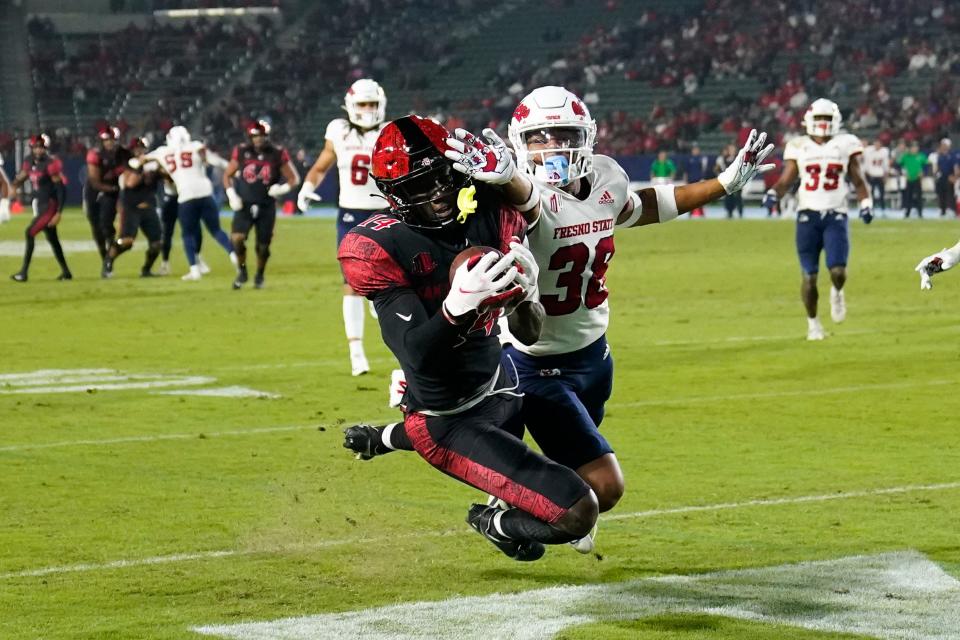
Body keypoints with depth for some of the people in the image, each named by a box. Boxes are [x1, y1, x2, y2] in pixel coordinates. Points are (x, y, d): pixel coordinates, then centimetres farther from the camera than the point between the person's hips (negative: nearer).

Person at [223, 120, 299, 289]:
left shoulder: (277, 154, -5)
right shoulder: (241, 152, -2)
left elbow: (294, 178, 3)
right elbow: (227, 175, 10)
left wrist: (282, 188, -17)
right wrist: (232, 196, -4)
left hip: (267, 207, 0)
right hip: (245, 205, 0)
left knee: (263, 246, 5)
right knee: (237, 238, -19)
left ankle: (259, 276, 30)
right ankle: (242, 271, 4)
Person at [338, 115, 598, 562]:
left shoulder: (490, 212, -12)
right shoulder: (382, 249, -25)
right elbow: (416, 355, -30)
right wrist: (458, 304, -47)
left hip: (497, 380, 8)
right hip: (450, 419, -8)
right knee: (575, 514, -17)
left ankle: (390, 437, 47)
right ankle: (496, 524, 16)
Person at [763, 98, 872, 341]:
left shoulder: (845, 145, 6)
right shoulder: (799, 147, 5)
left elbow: (858, 180, 12)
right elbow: (786, 180, 8)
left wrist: (866, 204, -2)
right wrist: (773, 193, -12)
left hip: (836, 216, 0)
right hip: (807, 216, 0)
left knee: (838, 270, -16)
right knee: (809, 276, -2)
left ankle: (837, 292, 21)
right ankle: (812, 322, 18)